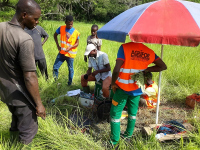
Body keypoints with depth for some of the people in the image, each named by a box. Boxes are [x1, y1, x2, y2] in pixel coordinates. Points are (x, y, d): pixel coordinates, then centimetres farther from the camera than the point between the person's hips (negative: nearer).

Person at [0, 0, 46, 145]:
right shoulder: (25, 39, -27)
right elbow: (29, 78, -26)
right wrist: (39, 104, -15)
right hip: (20, 94, -8)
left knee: (16, 122, 30)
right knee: (27, 130, 12)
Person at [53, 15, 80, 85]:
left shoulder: (76, 32, -9)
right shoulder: (61, 28, -3)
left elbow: (77, 43, -5)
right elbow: (55, 35, 11)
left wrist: (70, 47, -22)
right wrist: (57, 45, 3)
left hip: (70, 54, -2)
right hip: (62, 52, 2)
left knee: (70, 69, 7)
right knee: (55, 67, 3)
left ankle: (69, 83, 24)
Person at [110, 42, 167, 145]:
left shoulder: (124, 48, -18)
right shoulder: (149, 52, -3)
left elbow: (116, 70, -25)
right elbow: (163, 66, 3)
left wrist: (113, 83, -9)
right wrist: (146, 69, -1)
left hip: (122, 87, -4)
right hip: (137, 89, 4)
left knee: (115, 113, 11)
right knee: (133, 112, 23)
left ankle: (114, 140, 19)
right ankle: (128, 134, 39)